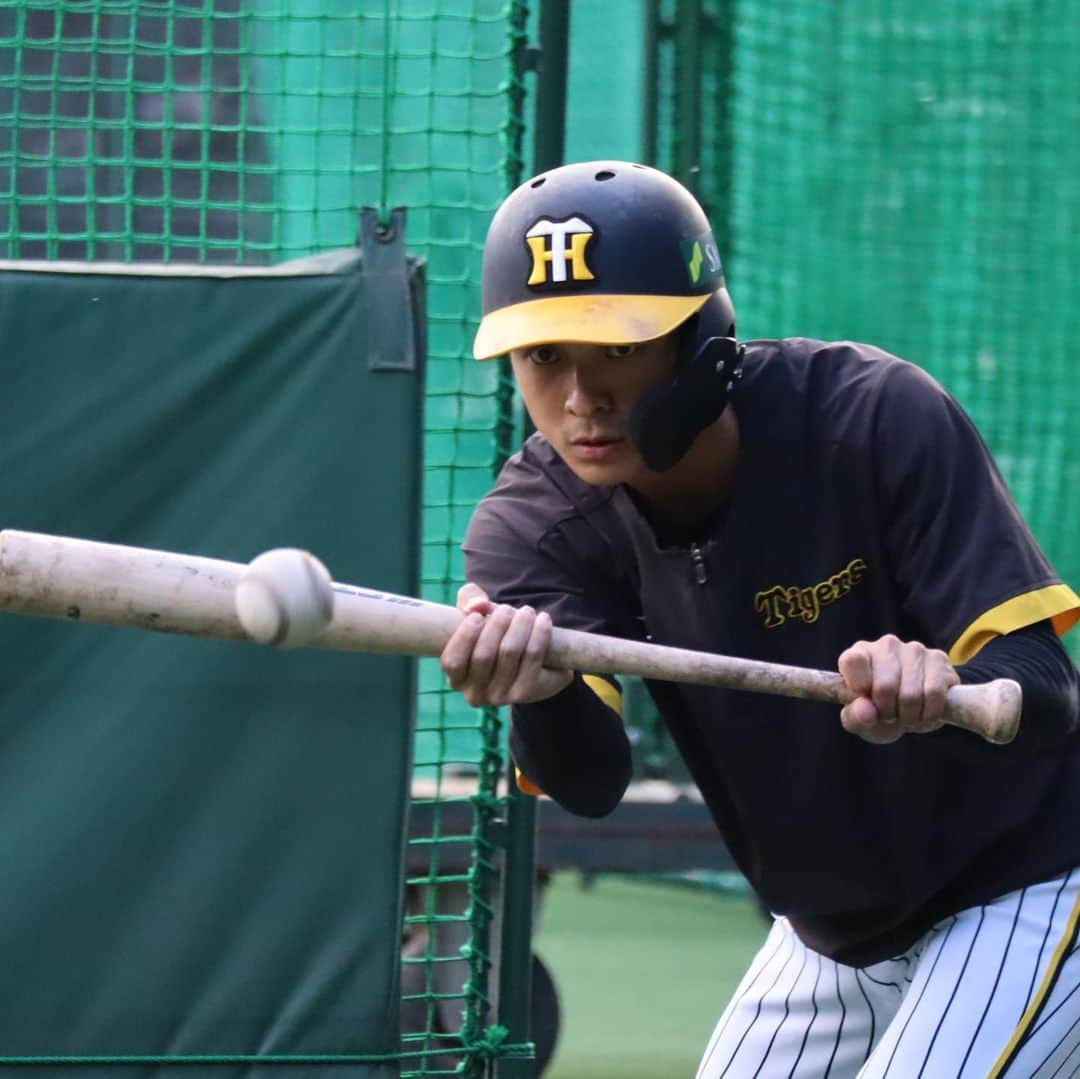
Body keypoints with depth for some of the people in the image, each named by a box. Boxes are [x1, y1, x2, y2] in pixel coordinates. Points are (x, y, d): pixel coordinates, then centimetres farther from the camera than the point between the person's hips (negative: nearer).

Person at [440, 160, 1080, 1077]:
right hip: (830, 928, 5)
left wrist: (941, 692, -52)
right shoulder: (539, 522, -15)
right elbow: (591, 780, -31)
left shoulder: (879, 417, -25)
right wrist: (539, 693, -55)